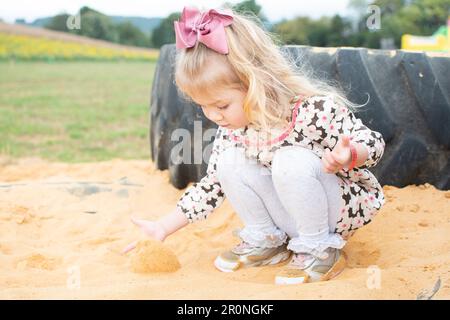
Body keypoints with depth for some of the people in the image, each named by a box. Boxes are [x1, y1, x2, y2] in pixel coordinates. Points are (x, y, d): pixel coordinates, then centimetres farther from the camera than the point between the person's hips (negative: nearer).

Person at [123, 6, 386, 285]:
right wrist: (163, 228, -3)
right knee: (230, 161, -15)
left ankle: (320, 249, -14)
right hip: (292, 216, 6)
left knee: (291, 160, -33)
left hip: (342, 207, -5)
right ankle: (266, 241, 2)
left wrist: (347, 156, -45)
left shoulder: (314, 109, -27)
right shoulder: (232, 130, -8)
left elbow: (371, 143, -20)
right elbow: (212, 186, 3)